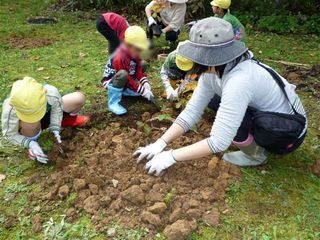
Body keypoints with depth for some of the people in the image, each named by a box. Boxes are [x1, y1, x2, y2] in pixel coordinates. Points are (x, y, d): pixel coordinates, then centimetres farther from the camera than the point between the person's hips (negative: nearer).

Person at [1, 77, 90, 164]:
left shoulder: (51, 93, -38)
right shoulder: (10, 109, -39)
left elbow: (56, 107, -14)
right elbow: (9, 135, -25)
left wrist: (55, 129, -24)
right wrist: (30, 143, -40)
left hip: (48, 114, 2)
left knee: (79, 98, -17)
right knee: (28, 124, -41)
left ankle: (68, 120, 16)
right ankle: (32, 146, -5)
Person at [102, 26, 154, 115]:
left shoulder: (134, 53, -6)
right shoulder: (120, 58, -32)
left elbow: (139, 70, 1)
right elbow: (128, 80, -30)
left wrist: (145, 83, -15)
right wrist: (142, 91, -27)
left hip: (125, 82, 9)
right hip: (111, 81, -9)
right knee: (123, 74, -42)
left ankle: (122, 90, 7)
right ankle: (113, 103, -25)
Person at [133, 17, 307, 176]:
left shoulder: (239, 81, -36)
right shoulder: (213, 70, -12)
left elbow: (218, 143, -35)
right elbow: (191, 112, -10)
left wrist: (171, 156, -28)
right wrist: (160, 144, -17)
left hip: (289, 132, -7)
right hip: (264, 113, 8)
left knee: (227, 117, -28)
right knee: (213, 100, 4)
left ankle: (255, 154, 0)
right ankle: (255, 140, 14)